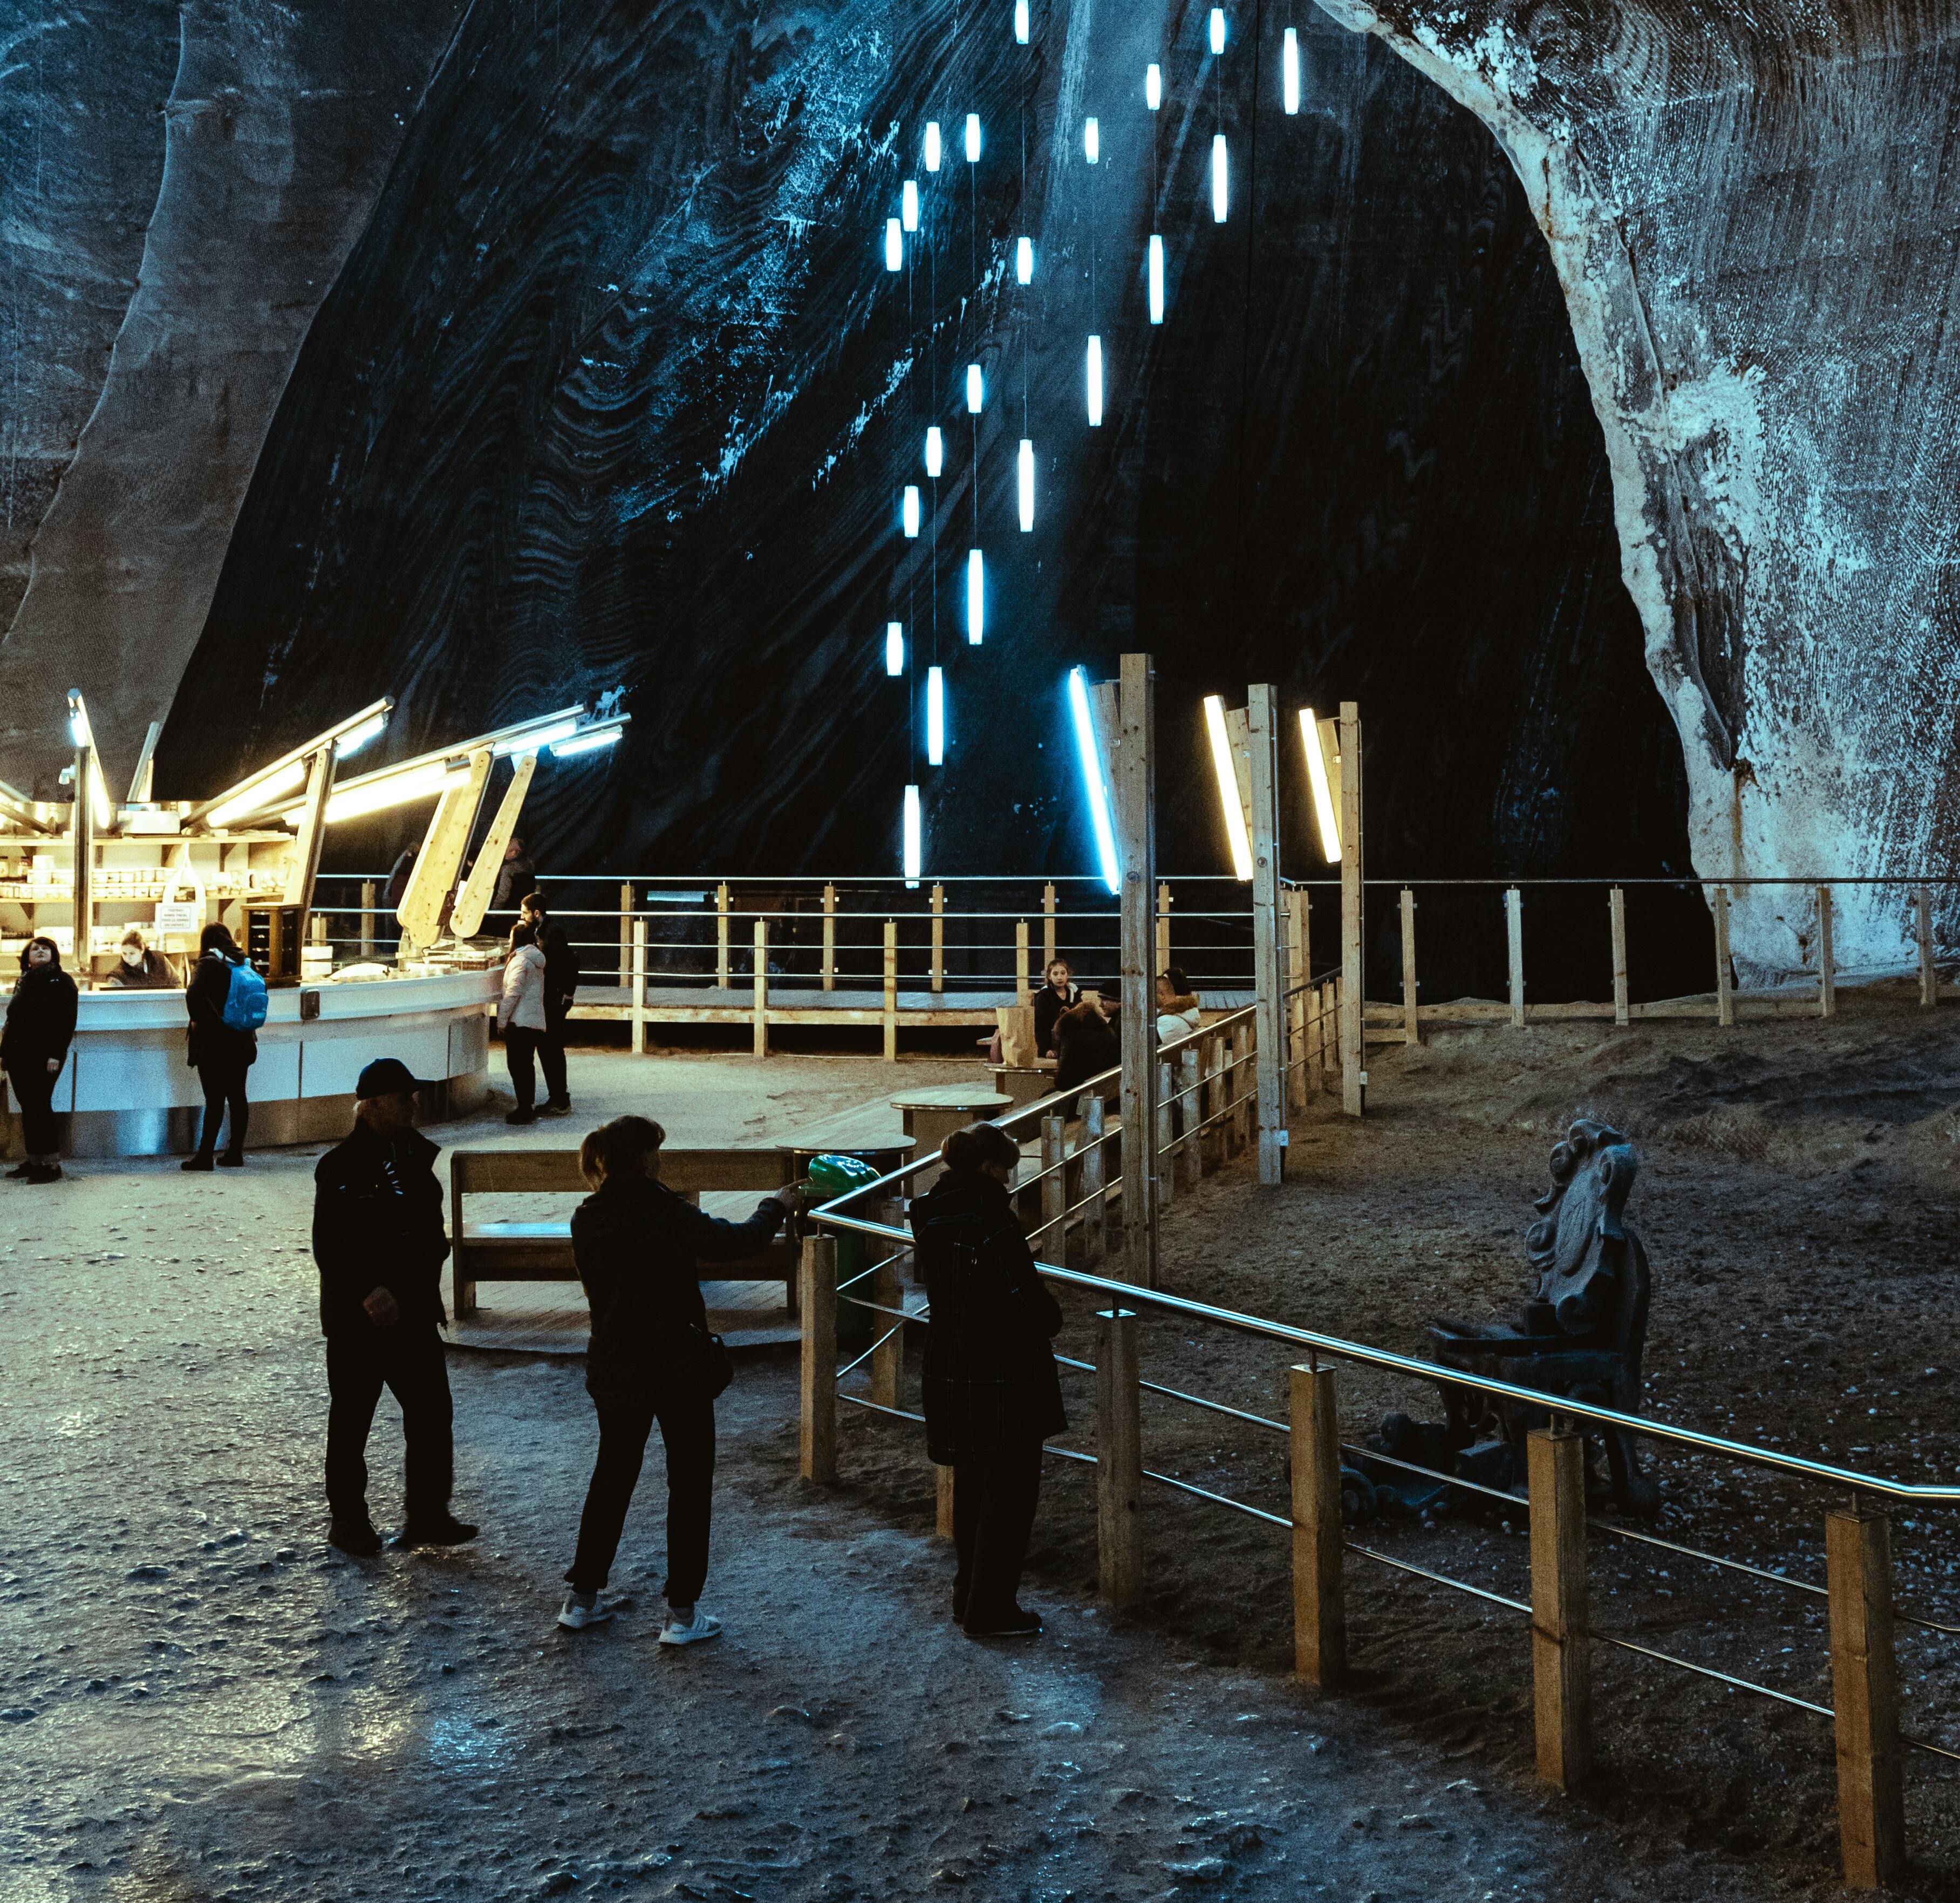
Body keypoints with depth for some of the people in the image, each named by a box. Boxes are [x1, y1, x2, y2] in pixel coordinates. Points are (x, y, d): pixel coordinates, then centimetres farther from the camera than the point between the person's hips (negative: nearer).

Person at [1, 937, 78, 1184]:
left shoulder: (61, 981, -1)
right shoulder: (22, 982, 18)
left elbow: (67, 1021, -8)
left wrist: (56, 1054, -16)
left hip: (44, 1057, -6)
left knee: (39, 1107, -10)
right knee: (29, 1108, 6)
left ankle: (52, 1165, -8)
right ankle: (34, 1161, 11)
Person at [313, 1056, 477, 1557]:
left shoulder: (420, 1155, 7)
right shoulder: (341, 1166, -12)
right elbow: (329, 1247, -14)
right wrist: (368, 1293, -21)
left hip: (414, 1312, 6)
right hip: (356, 1317, -5)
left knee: (432, 1412, 4)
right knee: (351, 1421, 7)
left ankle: (427, 1515, 15)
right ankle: (347, 1519, 21)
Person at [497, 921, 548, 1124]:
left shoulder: (520, 961, -13)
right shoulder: (536, 961, 15)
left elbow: (513, 992, -17)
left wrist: (501, 1020, -13)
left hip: (520, 1022, -9)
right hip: (535, 1022, 9)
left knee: (517, 1066, -5)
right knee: (526, 1065, 15)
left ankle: (524, 1110, -5)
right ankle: (528, 1108, 20)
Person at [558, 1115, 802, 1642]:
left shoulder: (586, 1219, -1)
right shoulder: (666, 1213, -18)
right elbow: (736, 1241, -10)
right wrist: (776, 1207, 8)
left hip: (613, 1369, 6)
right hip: (677, 1366, -6)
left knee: (612, 1475, 20)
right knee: (690, 1481, 6)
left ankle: (582, 1597, 26)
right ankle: (682, 1612, 9)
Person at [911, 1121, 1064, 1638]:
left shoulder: (933, 1217, 2)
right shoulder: (990, 1222, -23)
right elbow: (1027, 1298, -20)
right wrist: (1051, 1318, 1)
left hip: (951, 1372, 8)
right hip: (1003, 1379, -8)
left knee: (972, 1486, 20)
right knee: (1010, 1492, 4)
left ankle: (970, 1594, 31)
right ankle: (990, 1610, 11)